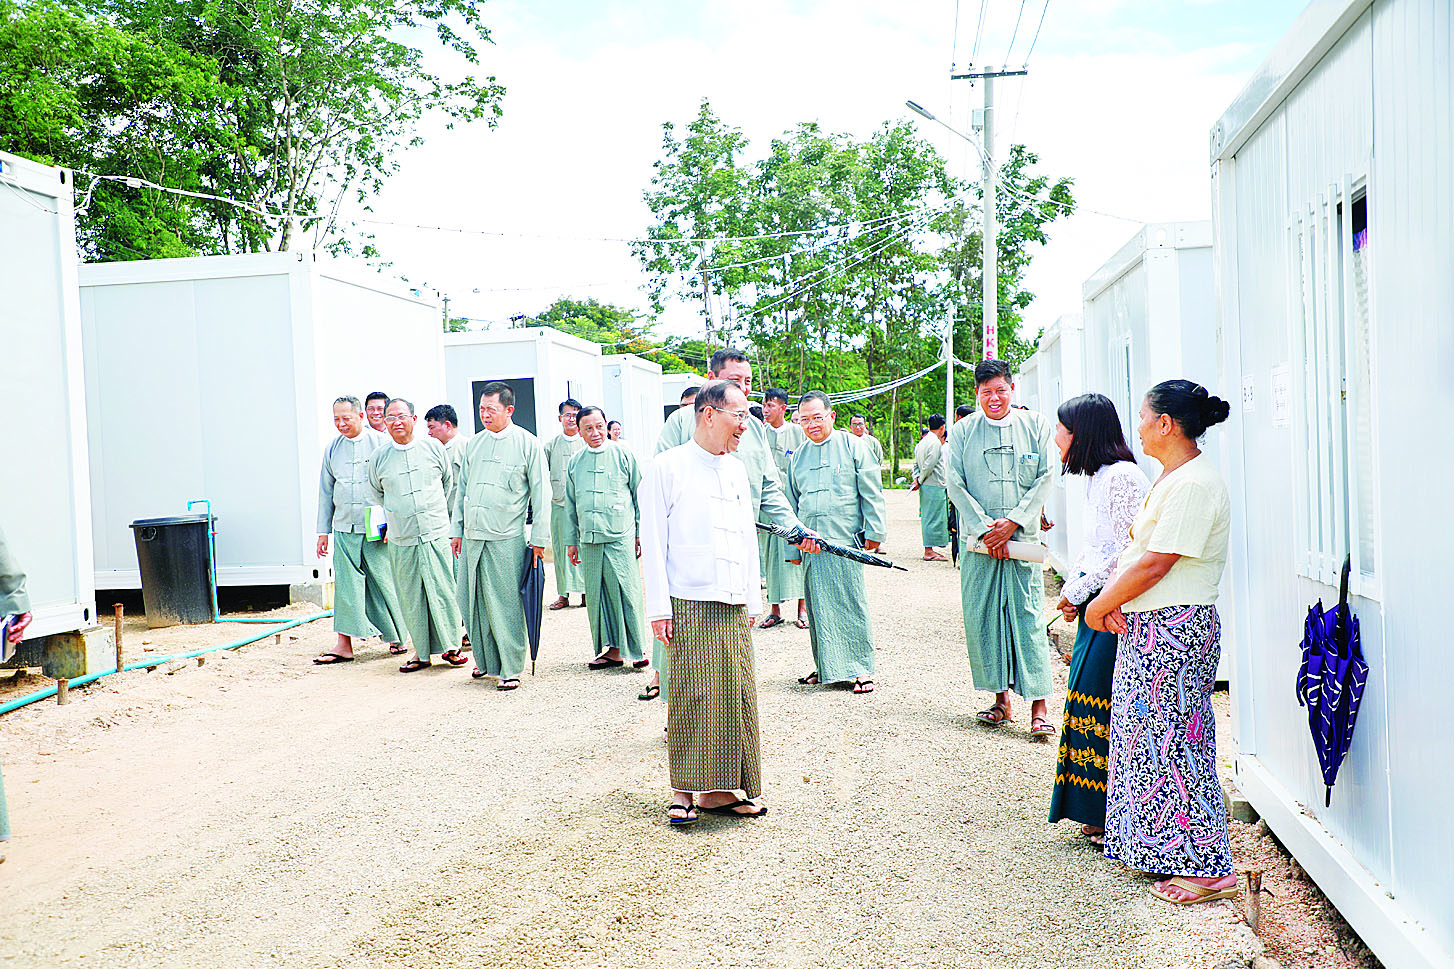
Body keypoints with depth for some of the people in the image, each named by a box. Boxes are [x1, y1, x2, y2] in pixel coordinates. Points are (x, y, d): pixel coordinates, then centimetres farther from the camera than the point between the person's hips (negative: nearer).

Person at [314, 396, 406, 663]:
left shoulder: (381, 443, -2)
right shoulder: (331, 449, 11)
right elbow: (325, 492, 17)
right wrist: (323, 531, 14)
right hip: (344, 528, 3)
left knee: (383, 580, 2)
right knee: (346, 585, 0)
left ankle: (397, 635, 18)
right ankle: (344, 645, 2)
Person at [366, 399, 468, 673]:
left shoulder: (433, 447, 2)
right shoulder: (378, 457, 5)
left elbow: (448, 481, 16)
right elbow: (376, 494, 22)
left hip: (435, 534, -1)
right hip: (401, 539, 1)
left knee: (442, 591, -3)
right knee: (411, 596, 4)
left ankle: (451, 646, 10)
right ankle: (422, 652, 14)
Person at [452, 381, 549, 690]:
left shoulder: (528, 444, -2)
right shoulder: (474, 444, 13)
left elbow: (540, 494, -2)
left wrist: (539, 538, -5)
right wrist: (456, 530, 16)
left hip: (507, 537, -5)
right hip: (473, 535, 5)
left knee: (506, 603, -3)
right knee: (475, 601, 9)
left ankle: (511, 668, 6)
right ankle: (486, 659, 24)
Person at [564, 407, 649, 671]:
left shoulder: (623, 454, 2)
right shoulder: (575, 463, 13)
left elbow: (639, 495, 6)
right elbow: (570, 505, 20)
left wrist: (641, 532, 5)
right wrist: (570, 541, 17)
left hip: (620, 537, -4)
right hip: (588, 539, 4)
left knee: (625, 590, -7)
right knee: (596, 595, 5)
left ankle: (636, 648, 4)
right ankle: (611, 651, 14)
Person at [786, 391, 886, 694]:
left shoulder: (852, 446, 2)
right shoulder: (797, 457, 15)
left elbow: (871, 493, 0)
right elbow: (791, 502, 22)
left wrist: (874, 532, -5)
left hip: (846, 541, -4)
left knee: (851, 603, -3)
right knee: (818, 606, 7)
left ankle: (860, 668, 5)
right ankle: (826, 666, 19)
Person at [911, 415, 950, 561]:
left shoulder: (922, 442, 16)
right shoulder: (935, 443, -14)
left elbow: (917, 464, 16)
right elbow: (928, 466, -17)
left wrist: (917, 479, 5)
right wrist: (919, 481, -7)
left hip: (926, 487, 9)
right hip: (935, 486, -9)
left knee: (928, 517, 13)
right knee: (934, 518, -6)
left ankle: (929, 549, 18)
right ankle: (929, 551, -6)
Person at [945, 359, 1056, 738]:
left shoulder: (1037, 425, 6)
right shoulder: (963, 432, 7)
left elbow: (1045, 479, 2)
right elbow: (956, 484, 2)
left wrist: (1012, 522, -8)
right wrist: (985, 529, -8)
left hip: (1023, 535, -1)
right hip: (978, 540, 2)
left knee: (1028, 617, -7)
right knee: (982, 618, 2)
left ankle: (1038, 708, -5)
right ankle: (1001, 699, 13)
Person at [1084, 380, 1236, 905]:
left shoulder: (1193, 484, -19)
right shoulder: (1170, 477, 14)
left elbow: (1153, 565, -21)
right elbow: (1135, 550, 12)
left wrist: (1100, 606, -11)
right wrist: (1115, 600, -4)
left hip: (1175, 630, -10)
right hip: (1148, 626, 10)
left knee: (1172, 741, -4)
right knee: (1151, 733, 16)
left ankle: (1210, 869, 5)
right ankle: (1161, 846, 28)